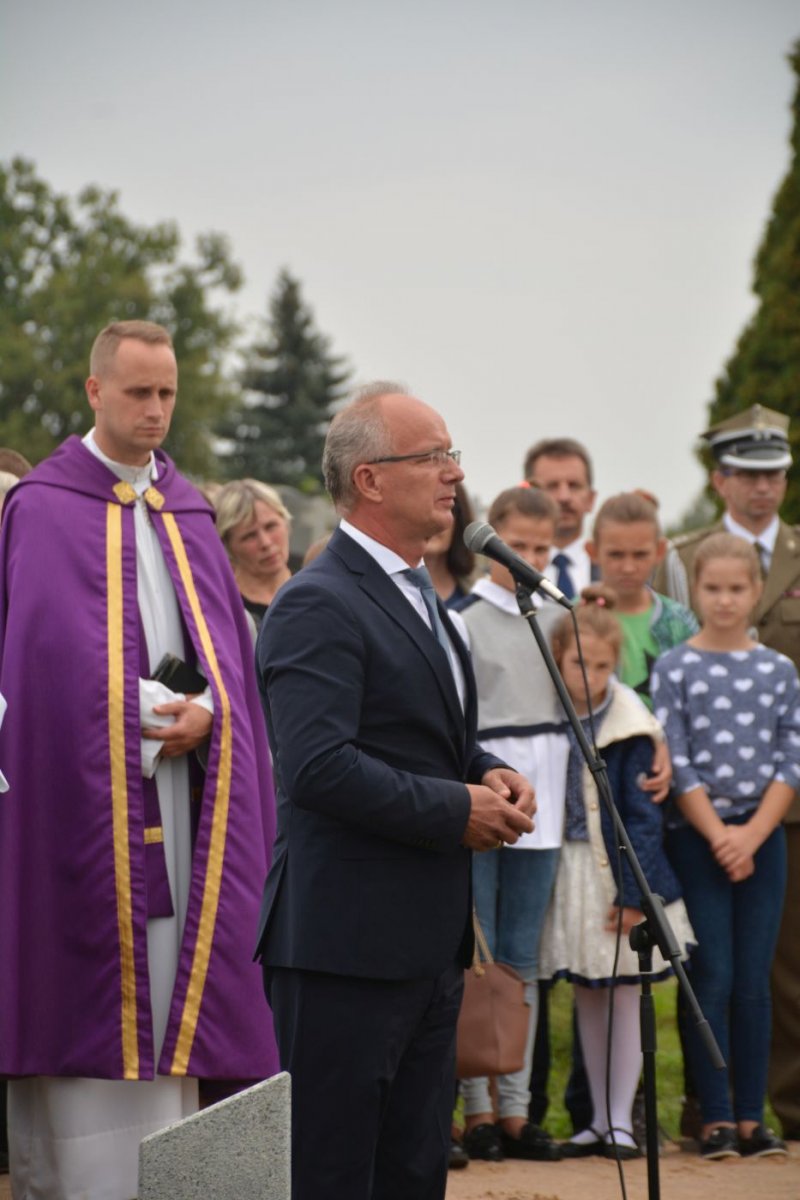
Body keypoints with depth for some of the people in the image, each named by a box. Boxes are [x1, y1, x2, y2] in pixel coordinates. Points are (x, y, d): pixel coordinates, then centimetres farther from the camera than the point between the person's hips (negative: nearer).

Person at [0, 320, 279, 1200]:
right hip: (84, 804, -5)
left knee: (172, 992, 4)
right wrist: (141, 716, -16)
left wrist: (206, 715, -9)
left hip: (181, 819, 5)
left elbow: (225, 655, 11)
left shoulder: (188, 517, 16)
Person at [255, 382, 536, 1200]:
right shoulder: (317, 606, -15)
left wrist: (490, 774, 7)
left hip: (428, 939, 10)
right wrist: (457, 811, -18)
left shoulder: (417, 596, 18)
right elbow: (319, 767, -25)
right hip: (346, 940, -10)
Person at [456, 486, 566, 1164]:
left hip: (541, 800, 5)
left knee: (523, 959, 7)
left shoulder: (560, 617, 12)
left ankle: (515, 1108, 10)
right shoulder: (464, 616, -3)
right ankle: (476, 1108, 2)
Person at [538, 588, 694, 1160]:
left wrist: (633, 892, -12)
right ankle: (599, 1119, 19)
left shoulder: (628, 729, -10)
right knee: (588, 996, 11)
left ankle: (621, 1119, 8)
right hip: (571, 869, 5)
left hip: (617, 868, -5)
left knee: (624, 993, 2)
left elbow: (641, 815, -10)